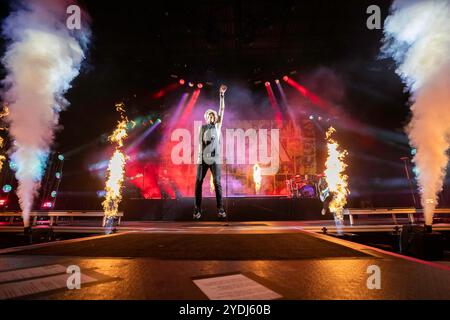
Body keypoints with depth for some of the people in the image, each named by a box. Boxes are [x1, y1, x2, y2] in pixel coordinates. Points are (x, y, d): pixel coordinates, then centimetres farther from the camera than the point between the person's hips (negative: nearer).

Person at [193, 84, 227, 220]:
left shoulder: (217, 126, 10)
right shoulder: (202, 128, 13)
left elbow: (222, 110, 3)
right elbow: (200, 143, 13)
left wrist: (222, 95, -2)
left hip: (215, 159, -1)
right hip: (202, 159, 1)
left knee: (217, 183, -6)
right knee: (198, 183, -3)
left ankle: (220, 209, 0)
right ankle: (197, 209, 4)